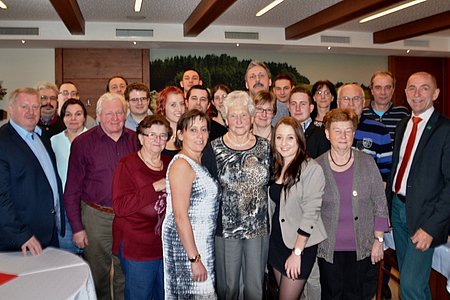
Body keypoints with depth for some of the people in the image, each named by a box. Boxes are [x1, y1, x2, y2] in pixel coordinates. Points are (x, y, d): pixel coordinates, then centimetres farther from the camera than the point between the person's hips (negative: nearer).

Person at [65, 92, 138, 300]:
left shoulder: (135, 140, 1)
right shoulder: (83, 143, -6)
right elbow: (72, 190, -3)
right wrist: (77, 227, -6)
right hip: (96, 216, -2)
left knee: (126, 275, 15)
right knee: (98, 276, 12)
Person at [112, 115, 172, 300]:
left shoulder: (169, 164, 9)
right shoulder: (127, 165, -9)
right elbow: (120, 207, -20)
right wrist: (154, 188, -23)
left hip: (166, 245, 6)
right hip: (137, 248, -6)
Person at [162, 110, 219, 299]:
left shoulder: (198, 162, 11)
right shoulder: (181, 164, -16)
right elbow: (180, 216, -20)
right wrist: (194, 258, -20)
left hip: (201, 241, 9)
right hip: (185, 243, -9)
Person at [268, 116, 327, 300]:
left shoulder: (312, 169, -16)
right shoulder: (276, 167, 6)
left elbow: (310, 213, -18)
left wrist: (297, 252, -17)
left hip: (301, 245, -6)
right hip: (277, 240, 6)